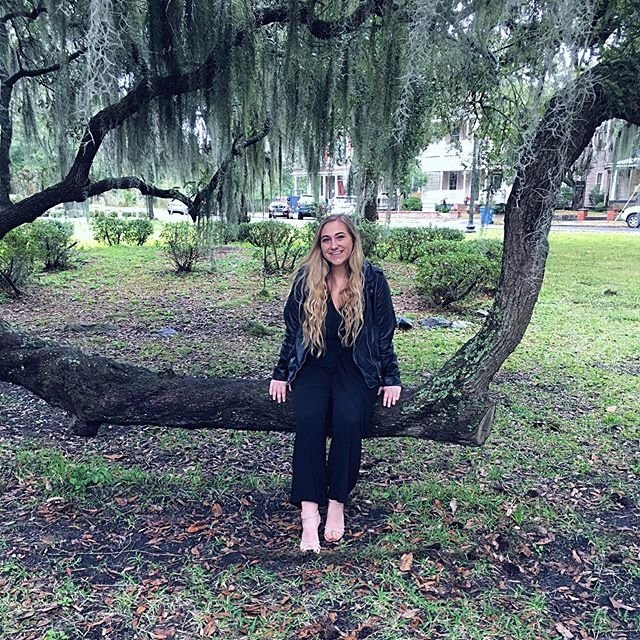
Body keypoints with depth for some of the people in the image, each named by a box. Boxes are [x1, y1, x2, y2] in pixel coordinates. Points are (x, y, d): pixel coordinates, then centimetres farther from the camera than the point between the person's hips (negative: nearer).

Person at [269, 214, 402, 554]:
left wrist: (391, 378, -3)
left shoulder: (373, 280, -1)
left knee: (348, 418, -30)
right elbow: (292, 330, 8)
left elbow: (384, 333, 2)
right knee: (308, 418, -28)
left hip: (356, 366, -1)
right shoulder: (306, 279, 2)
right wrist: (281, 373, 4)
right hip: (314, 364, 1)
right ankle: (309, 512, -26)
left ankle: (338, 503, -14)